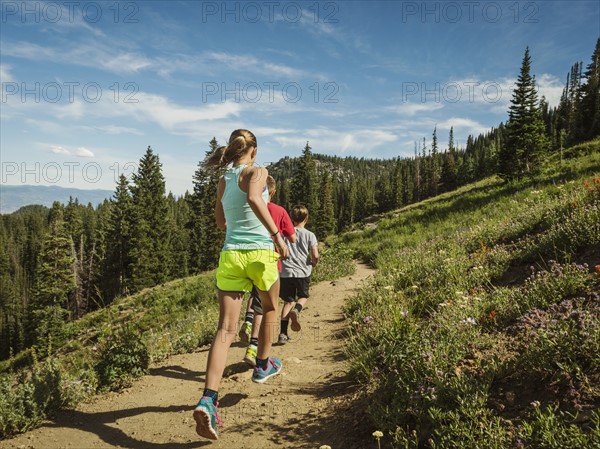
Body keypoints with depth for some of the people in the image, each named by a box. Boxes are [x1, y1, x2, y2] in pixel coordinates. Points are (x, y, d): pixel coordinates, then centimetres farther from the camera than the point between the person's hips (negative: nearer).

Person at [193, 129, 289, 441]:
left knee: (226, 329, -2)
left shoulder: (223, 181, 14)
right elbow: (253, 198, -25)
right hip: (260, 253, -4)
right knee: (270, 308, 25)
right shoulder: (257, 172, -3)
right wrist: (276, 234, -24)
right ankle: (263, 365, 39)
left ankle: (208, 399, -15)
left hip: (230, 254, 4)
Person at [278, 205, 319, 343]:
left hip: (286, 272, 2)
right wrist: (313, 263, 11)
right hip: (303, 272, -2)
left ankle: (283, 333, 3)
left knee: (288, 301, 11)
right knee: (303, 297, 21)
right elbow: (315, 256, -10)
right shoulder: (309, 235, -2)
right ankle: (296, 310, -13)